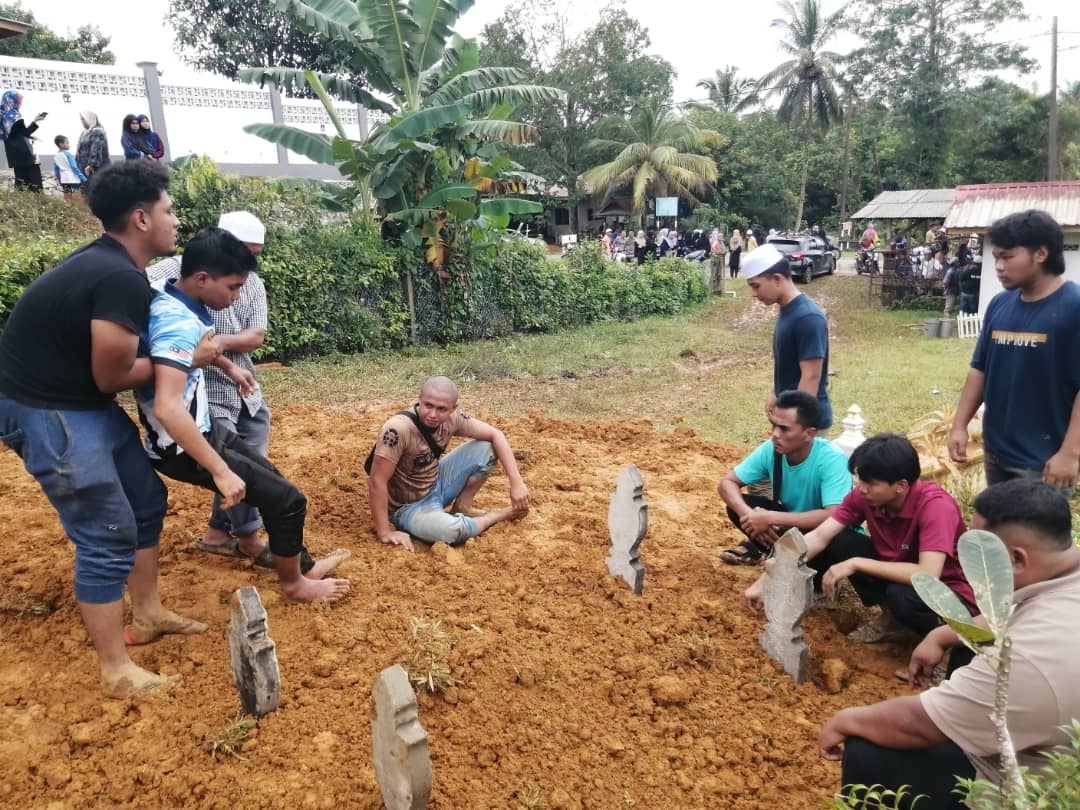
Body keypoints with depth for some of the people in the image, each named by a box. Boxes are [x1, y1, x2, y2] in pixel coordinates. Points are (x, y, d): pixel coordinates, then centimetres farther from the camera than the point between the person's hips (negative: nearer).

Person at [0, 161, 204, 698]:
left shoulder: (107, 262, 7)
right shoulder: (123, 280, -25)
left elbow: (110, 361, 11)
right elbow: (111, 376, -18)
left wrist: (214, 360, 6)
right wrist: (183, 359, -7)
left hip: (83, 404, 10)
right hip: (45, 412, -10)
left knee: (145, 500, 15)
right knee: (107, 535, -6)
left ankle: (147, 613, 31)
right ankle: (117, 673, 5)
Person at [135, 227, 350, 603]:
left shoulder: (172, 296, 0)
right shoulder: (177, 323, -30)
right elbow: (167, 408, -41)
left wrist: (228, 365, 22)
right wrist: (220, 470, -37)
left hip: (203, 427, 10)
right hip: (183, 449, -10)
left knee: (272, 481, 20)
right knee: (288, 499, -5)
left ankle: (303, 566, 37)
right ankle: (293, 583, 19)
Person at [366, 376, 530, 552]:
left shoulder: (451, 418, -14)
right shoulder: (398, 429, -33)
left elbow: (495, 435, -4)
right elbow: (377, 481, -30)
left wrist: (516, 482, -11)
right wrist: (385, 533, -29)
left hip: (436, 485, 6)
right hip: (408, 507, -6)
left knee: (487, 447, -6)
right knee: (452, 531, -35)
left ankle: (462, 507, 12)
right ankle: (498, 515, -1)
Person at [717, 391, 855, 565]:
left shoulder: (832, 459, -31)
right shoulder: (770, 449, -17)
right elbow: (727, 483, -12)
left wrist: (771, 518, -39)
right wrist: (748, 514, -33)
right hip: (792, 523, 4)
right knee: (737, 505, -16)